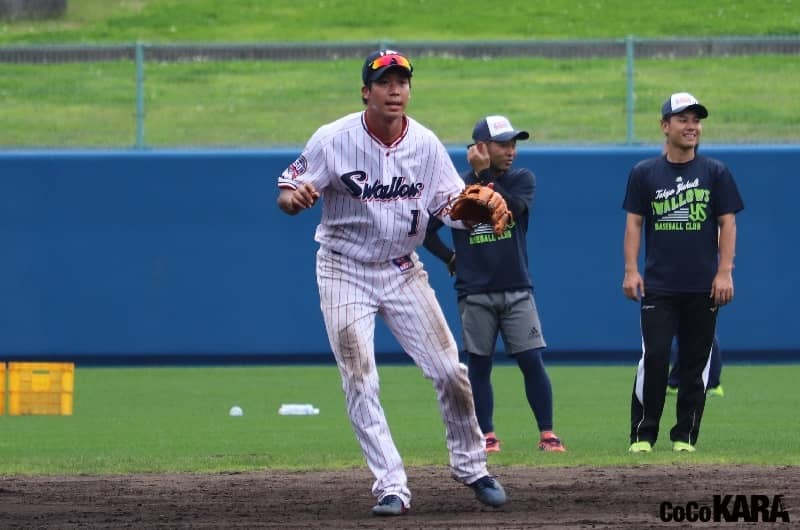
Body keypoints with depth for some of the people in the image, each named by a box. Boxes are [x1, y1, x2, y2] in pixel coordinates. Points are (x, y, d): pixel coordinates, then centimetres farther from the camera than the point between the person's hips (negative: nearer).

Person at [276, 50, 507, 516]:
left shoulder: (425, 144, -7)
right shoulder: (333, 141, -15)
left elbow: (451, 205, -2)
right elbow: (287, 193, -11)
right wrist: (294, 197, -35)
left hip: (403, 271, 2)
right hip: (345, 272, -2)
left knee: (450, 371, -2)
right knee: (360, 385, -9)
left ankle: (470, 466, 18)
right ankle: (391, 486, -3)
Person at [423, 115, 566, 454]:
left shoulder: (522, 179, 4)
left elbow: (512, 208, -17)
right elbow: (426, 229, 7)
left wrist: (484, 176, -16)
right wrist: (452, 259, 0)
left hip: (516, 290, 0)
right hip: (475, 294, 0)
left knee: (532, 361, -5)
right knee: (479, 366, 3)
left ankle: (547, 435, -1)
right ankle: (487, 437, 10)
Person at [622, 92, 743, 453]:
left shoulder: (715, 173, 6)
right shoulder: (644, 173, 7)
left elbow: (727, 223, 5)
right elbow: (634, 223, 7)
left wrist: (725, 272, -5)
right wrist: (631, 271, -3)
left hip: (703, 287, 1)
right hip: (658, 286, -1)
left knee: (696, 363, 2)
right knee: (654, 358, -9)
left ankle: (685, 436, 10)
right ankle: (643, 435, -4)